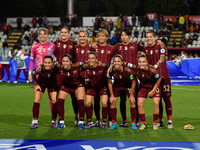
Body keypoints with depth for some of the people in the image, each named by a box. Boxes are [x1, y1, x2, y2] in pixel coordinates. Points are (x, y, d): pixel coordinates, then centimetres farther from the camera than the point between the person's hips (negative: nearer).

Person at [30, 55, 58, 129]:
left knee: (54, 101, -10)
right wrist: (37, 84, -7)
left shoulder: (55, 69, -34)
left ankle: (54, 121, 5)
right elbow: (32, 74, -11)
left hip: (52, 85, 0)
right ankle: (35, 122, 0)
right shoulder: (40, 69, -33)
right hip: (41, 84, 0)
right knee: (36, 101, -10)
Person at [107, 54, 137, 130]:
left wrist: (131, 95, -11)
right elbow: (109, 82, -8)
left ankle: (133, 123, 3)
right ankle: (114, 123, 4)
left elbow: (133, 82, -15)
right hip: (117, 86, 2)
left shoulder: (128, 71, -32)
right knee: (112, 102, -8)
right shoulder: (111, 70, -26)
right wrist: (112, 95, -7)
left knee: (132, 103, -9)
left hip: (128, 86, -2)